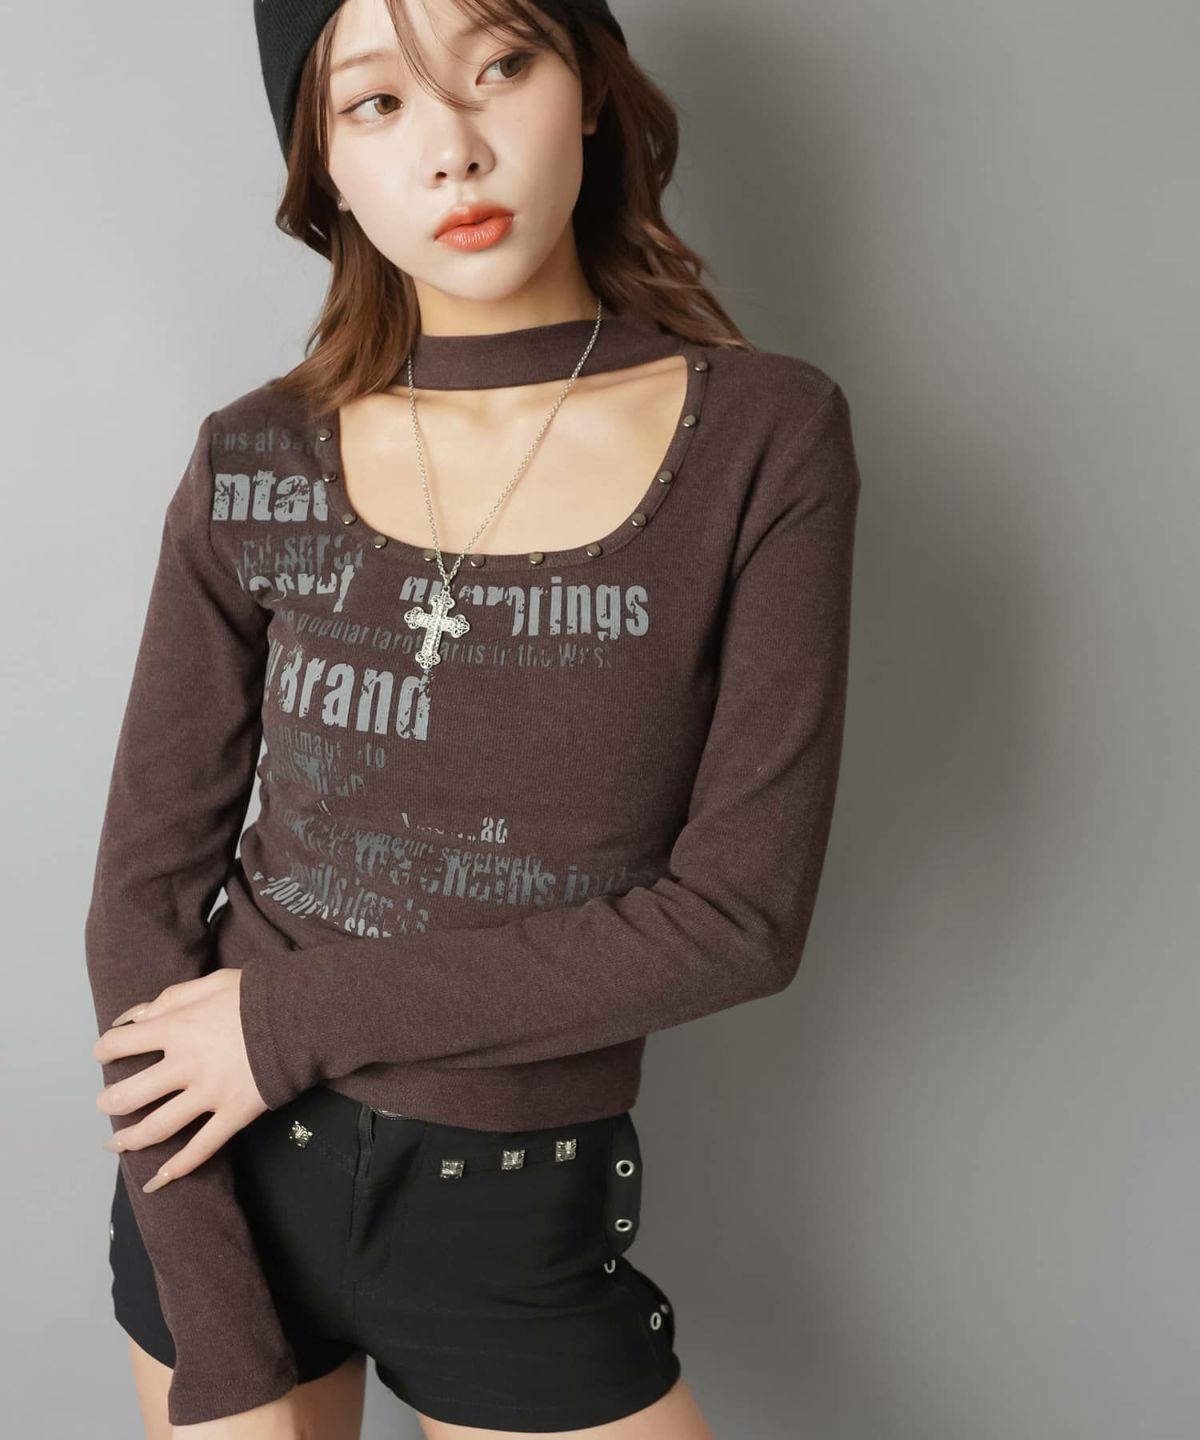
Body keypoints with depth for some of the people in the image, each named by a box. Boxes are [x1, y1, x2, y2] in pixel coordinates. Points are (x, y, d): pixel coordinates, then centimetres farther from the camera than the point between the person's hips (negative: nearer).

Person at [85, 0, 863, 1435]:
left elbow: (743, 911, -14)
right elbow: (146, 884, -5)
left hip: (522, 1225, -1)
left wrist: (305, 1016, -14)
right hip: (231, 1186, 1)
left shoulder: (766, 439, -10)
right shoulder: (254, 467, -6)